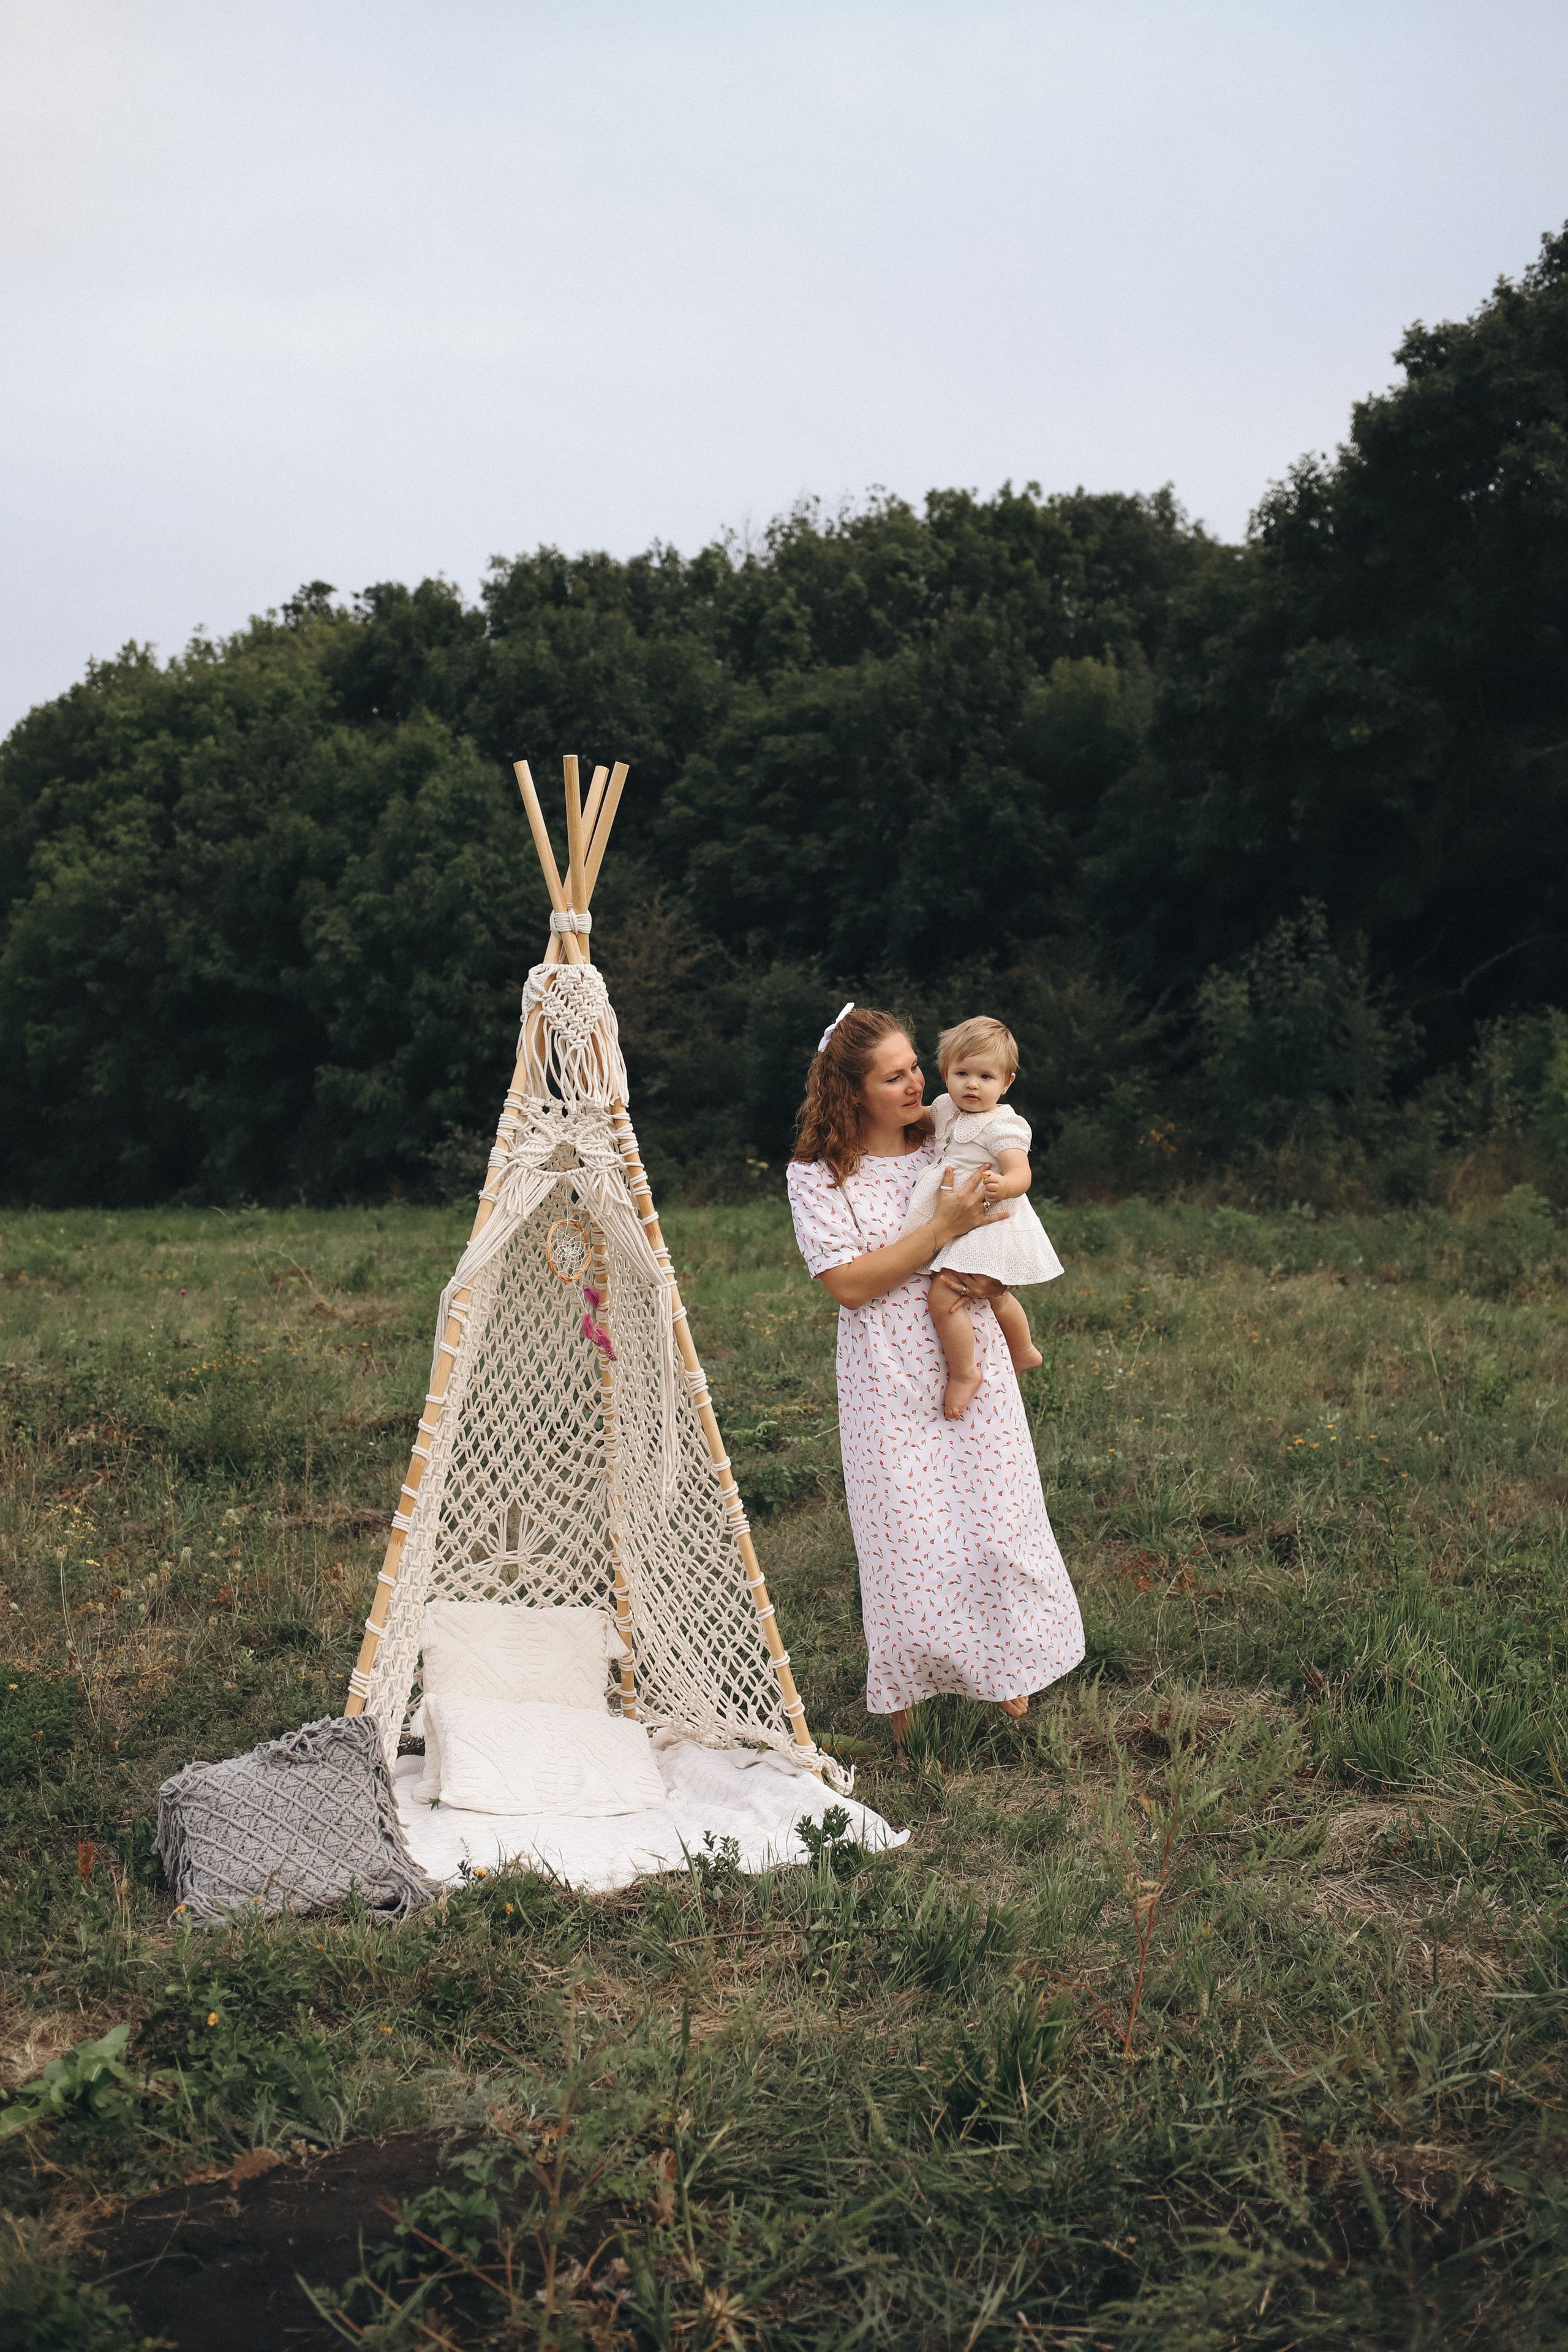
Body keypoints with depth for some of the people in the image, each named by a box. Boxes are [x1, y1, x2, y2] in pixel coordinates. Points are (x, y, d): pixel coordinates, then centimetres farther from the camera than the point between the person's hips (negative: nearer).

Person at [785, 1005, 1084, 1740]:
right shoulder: (816, 1176, -6)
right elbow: (849, 1285, -14)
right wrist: (941, 1229, -18)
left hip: (972, 1371, 3)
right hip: (889, 1388, -3)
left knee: (994, 1526, 5)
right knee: (904, 1540, -1)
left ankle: (1009, 1677, 25)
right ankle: (904, 1694, 18)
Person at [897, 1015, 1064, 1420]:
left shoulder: (1002, 1126, -21)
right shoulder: (945, 1110, 4)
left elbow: (1021, 1174, -32)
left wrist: (1004, 1187, -53)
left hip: (991, 1229, -10)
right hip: (964, 1229, 10)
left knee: (942, 1295, -20)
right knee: (995, 1296, 30)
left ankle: (963, 1373, -6)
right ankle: (1024, 1352, 53)